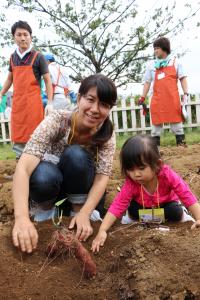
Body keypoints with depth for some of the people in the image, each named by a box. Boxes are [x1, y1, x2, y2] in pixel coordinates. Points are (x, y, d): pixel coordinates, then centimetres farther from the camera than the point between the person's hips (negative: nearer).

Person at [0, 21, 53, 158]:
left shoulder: (38, 57, -2)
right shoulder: (13, 57, 13)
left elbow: (48, 80, -2)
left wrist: (50, 102, -9)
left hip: (33, 102, -5)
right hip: (17, 102, 5)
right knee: (18, 136, 9)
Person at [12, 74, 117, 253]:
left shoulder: (107, 133, -18)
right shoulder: (57, 121, -27)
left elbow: (102, 176, -23)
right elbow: (23, 167, -38)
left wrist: (84, 213, -40)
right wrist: (21, 217, -51)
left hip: (80, 186, 1)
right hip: (50, 180, -1)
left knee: (76, 155, -32)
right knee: (44, 175, -37)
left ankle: (77, 207, -11)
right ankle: (45, 206, -4)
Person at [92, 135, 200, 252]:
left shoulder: (168, 175, -37)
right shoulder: (131, 184, -34)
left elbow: (187, 196, -32)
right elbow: (117, 206, -37)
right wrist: (102, 231, -49)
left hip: (166, 203, -1)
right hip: (143, 206, 1)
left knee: (176, 213, -28)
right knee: (133, 210, -27)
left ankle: (182, 212, 6)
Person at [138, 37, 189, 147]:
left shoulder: (175, 61, 8)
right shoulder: (151, 64, 11)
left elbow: (182, 78, 6)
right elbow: (147, 82, 12)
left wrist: (185, 94, -5)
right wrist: (143, 97, 6)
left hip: (173, 98, -1)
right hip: (157, 99, 2)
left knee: (176, 121, 3)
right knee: (156, 122, 4)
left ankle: (181, 143, 9)